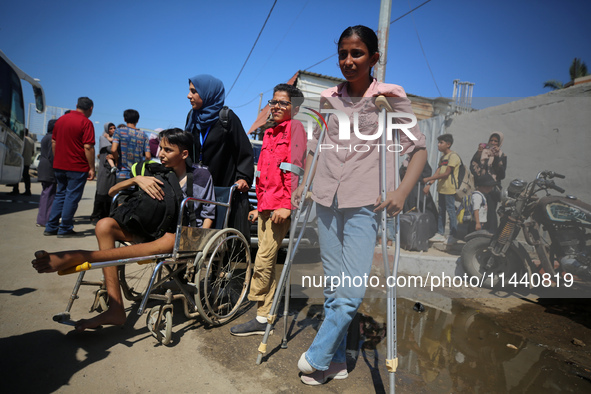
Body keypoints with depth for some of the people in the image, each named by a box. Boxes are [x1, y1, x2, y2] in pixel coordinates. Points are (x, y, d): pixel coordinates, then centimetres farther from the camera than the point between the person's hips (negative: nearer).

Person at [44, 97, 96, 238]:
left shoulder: (61, 119, 12)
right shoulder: (86, 122, -11)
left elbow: (53, 142, 15)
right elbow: (88, 147, -17)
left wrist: (57, 160, 22)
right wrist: (92, 168, -13)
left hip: (59, 165, 7)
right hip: (77, 167, -7)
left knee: (60, 195, 16)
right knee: (72, 197, 0)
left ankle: (51, 227, 18)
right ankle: (65, 229, 5)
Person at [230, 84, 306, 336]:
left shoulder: (295, 127, 0)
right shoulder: (269, 133, 23)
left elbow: (295, 168, -12)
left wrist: (287, 204, -19)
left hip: (282, 206, -8)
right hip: (266, 206, 8)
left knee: (263, 262, -8)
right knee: (266, 262, 10)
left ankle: (261, 319, 5)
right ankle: (265, 318, 19)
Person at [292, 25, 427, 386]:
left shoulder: (390, 96, 1)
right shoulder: (328, 98, 12)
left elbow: (419, 148, -1)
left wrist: (403, 190, -15)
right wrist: (304, 183, 14)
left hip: (364, 203, -3)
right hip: (327, 200, 4)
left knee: (352, 291, -9)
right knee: (333, 287, 9)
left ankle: (317, 358, 12)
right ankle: (337, 362, 24)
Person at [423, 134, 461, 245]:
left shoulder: (453, 156, -11)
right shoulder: (442, 157, 15)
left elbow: (446, 174, -18)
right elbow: (437, 173, 11)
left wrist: (428, 179, -19)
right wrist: (429, 184, -1)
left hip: (449, 189, -9)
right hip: (441, 188, 9)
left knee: (451, 211, -3)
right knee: (441, 211, 12)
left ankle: (453, 236, 5)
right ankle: (440, 234, 19)